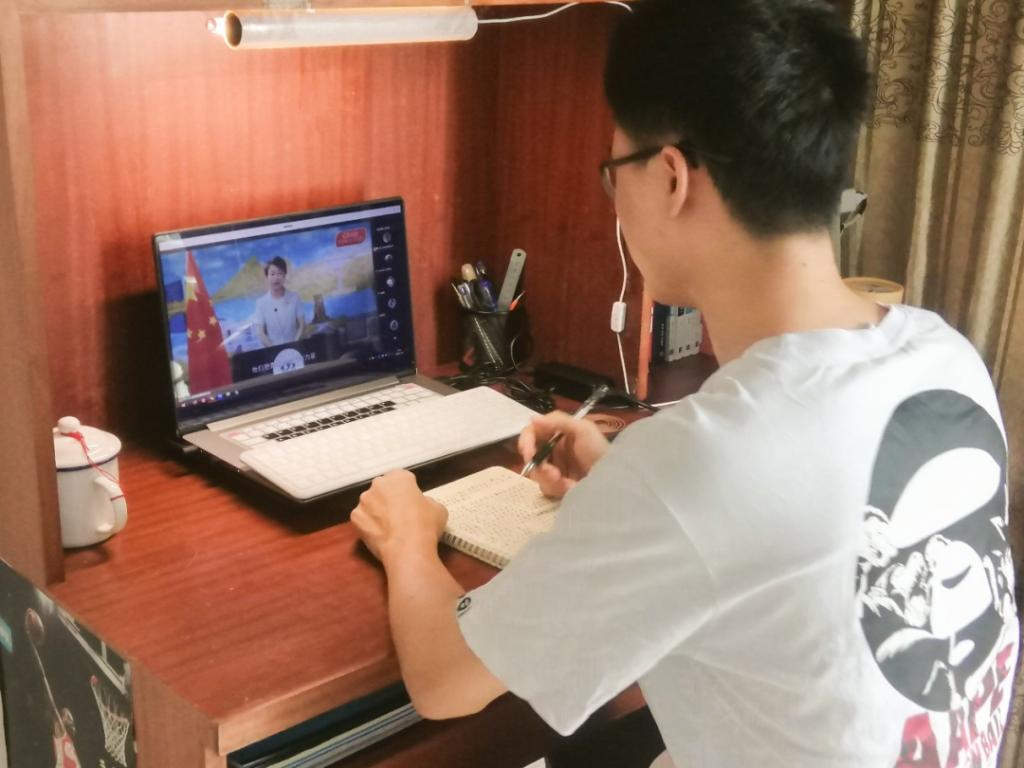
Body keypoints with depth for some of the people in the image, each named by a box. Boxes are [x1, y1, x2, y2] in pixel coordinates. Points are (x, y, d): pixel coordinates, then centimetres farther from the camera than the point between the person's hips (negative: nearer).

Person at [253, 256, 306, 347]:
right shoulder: (261, 302, -1)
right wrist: (274, 349, -14)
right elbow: (260, 332, -3)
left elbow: (302, 325, 5)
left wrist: (294, 345, -7)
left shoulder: (294, 297, 2)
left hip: (293, 348, 1)